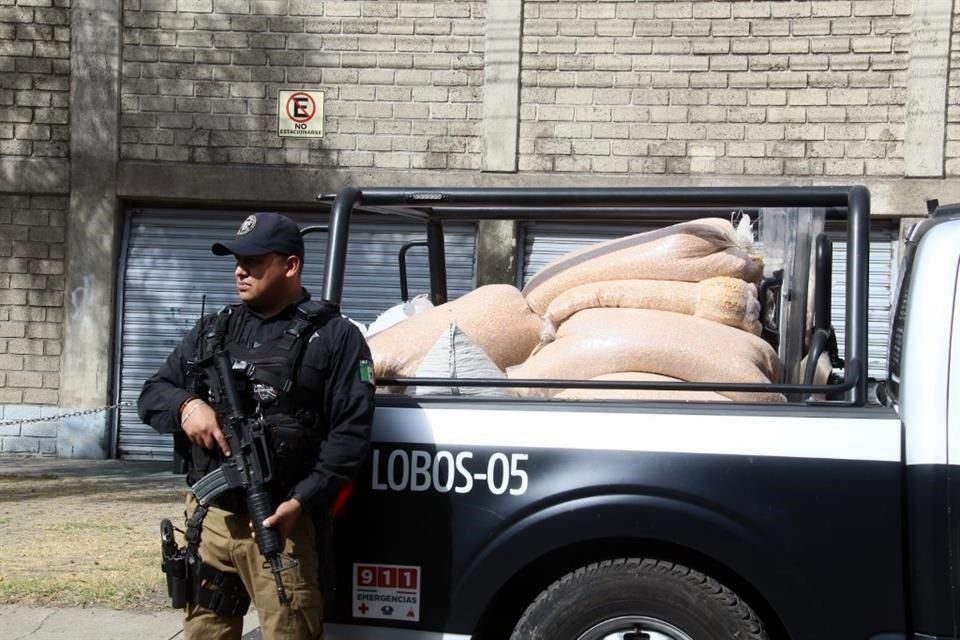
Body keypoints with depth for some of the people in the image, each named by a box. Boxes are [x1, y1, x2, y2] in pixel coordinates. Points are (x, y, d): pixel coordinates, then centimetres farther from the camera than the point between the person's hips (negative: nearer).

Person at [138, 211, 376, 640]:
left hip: (280, 521, -5)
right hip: (208, 516, 5)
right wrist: (186, 406, -6)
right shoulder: (212, 330, 17)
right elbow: (152, 394, 18)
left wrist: (302, 500, -17)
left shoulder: (334, 337, -1)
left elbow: (351, 432, -8)